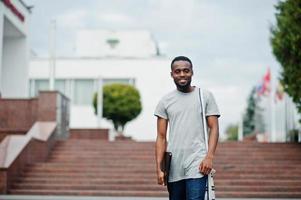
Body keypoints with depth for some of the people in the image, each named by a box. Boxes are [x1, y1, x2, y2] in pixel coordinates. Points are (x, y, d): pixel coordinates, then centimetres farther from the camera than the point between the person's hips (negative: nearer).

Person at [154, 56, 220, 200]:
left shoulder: (205, 96, 4)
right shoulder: (165, 101, 8)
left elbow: (214, 128, 2)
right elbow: (161, 137, 8)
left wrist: (209, 156, -12)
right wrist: (159, 168, 0)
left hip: (197, 164, -3)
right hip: (173, 166, 3)